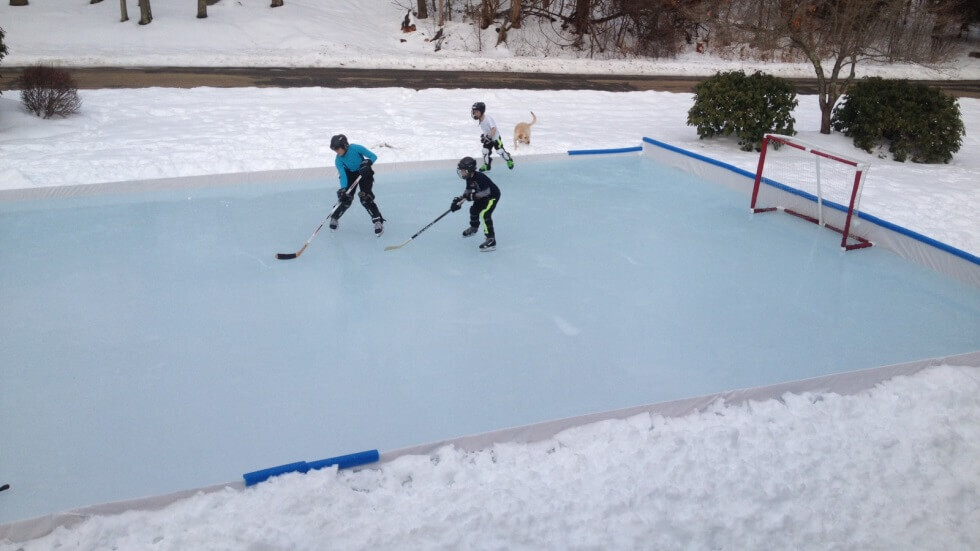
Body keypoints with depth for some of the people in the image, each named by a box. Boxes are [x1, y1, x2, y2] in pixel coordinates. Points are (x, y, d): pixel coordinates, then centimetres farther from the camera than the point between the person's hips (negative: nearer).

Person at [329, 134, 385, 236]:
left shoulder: (356, 148, -29)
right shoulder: (338, 160, -19)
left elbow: (374, 156, -20)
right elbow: (343, 176, -24)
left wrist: (367, 163, -39)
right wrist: (343, 189, -39)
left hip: (364, 173, -3)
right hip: (350, 174, 3)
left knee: (365, 198, -18)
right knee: (346, 198, -5)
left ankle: (378, 222, -11)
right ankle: (335, 218, 21)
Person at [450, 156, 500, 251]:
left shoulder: (479, 177, -33)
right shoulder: (469, 178, -4)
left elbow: (486, 192, -34)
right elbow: (468, 191, 5)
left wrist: (473, 196, -35)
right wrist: (459, 200, -5)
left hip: (493, 196, -10)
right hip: (482, 196, 10)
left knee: (485, 214, -23)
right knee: (474, 209, 21)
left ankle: (491, 240, -26)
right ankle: (474, 227, 53)